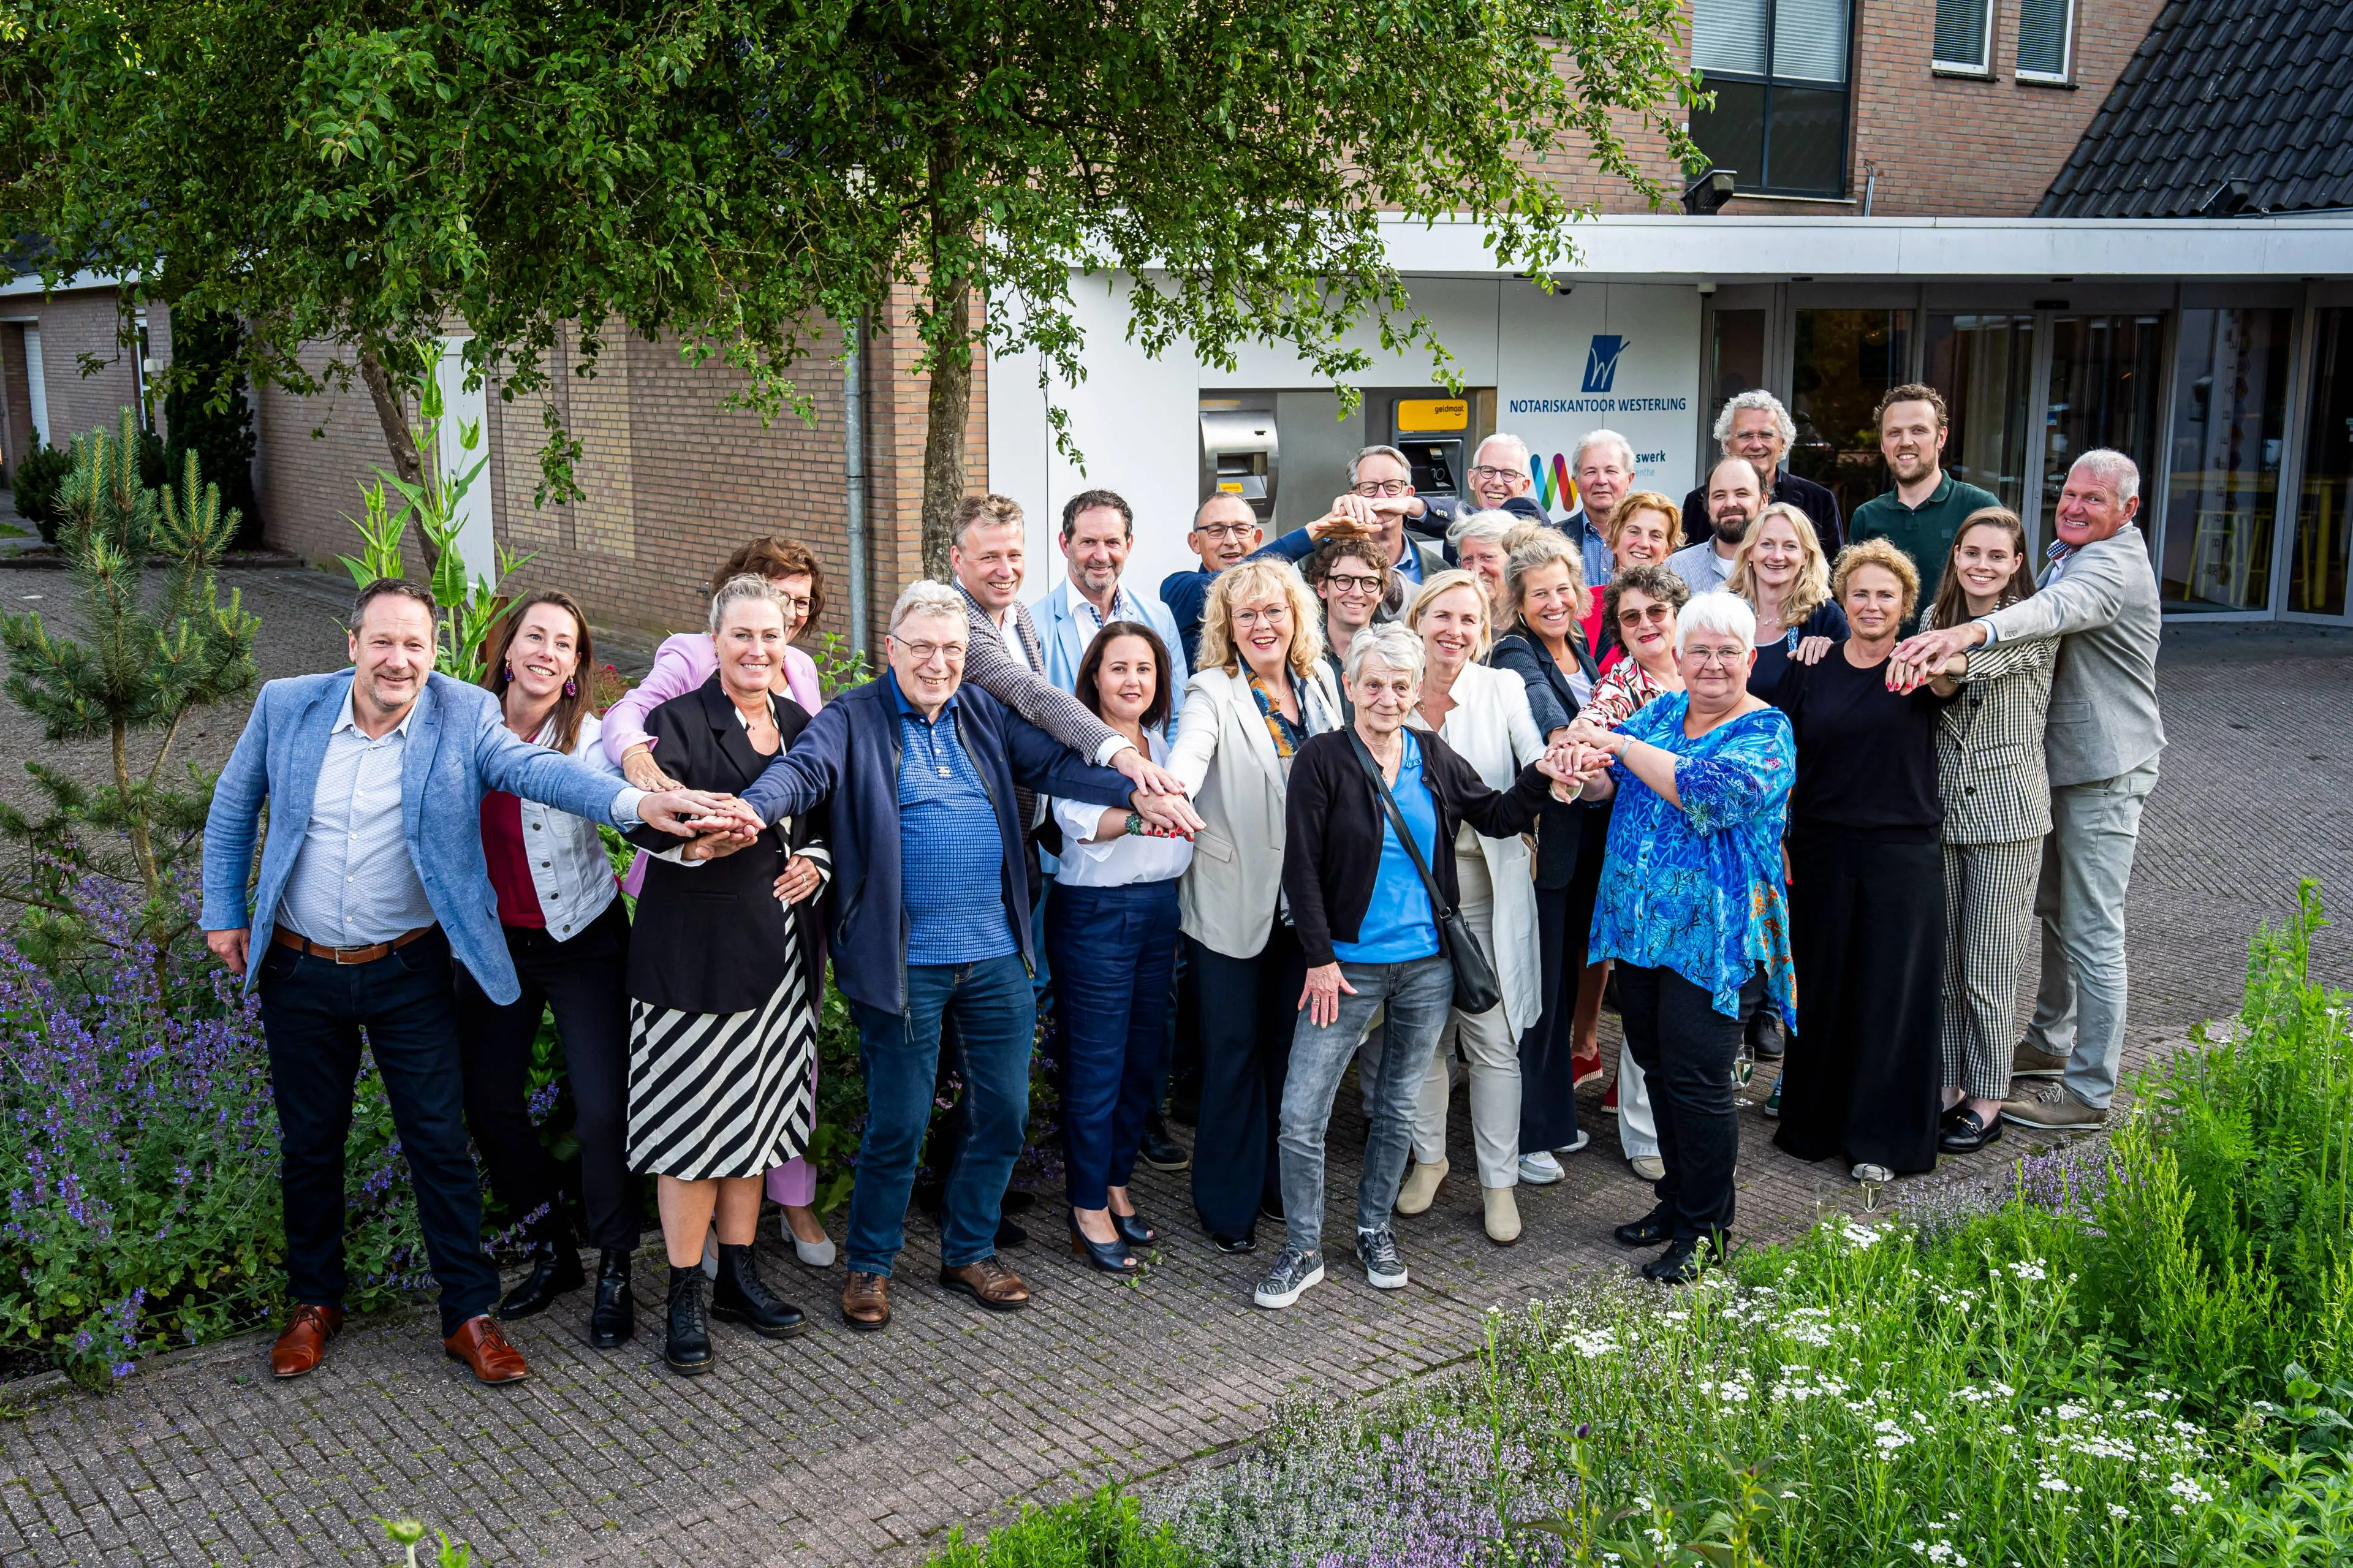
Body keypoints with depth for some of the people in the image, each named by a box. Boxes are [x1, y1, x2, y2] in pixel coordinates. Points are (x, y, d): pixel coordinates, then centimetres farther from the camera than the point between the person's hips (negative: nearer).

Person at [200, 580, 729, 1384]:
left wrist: (635, 802, -45)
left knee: (440, 1144, 2)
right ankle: (315, 1303, 34)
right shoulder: (286, 706, -5)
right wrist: (224, 911, 7)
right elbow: (234, 808, 9)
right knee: (309, 1143, 15)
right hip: (298, 971, 2)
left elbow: (535, 768, -28)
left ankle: (469, 1315, 16)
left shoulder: (464, 716, -12)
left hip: (408, 973, -2)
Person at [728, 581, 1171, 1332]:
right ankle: (869, 1265, 25)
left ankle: (969, 1252, 31)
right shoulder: (854, 719, -4)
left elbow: (1053, 763, 3)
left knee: (1004, 1109, 12)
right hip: (903, 960, -5)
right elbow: (805, 768, -20)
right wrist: (754, 807, -42)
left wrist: (1132, 789, -14)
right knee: (898, 1123, 4)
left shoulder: (985, 713, 11)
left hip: (996, 957, 5)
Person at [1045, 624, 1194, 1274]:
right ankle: (1089, 1209, 9)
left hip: (1159, 909, 7)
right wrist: (1136, 817, -47)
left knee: (1143, 1059, 12)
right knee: (1097, 1066, -2)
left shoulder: (1158, 742, 12)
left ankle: (1117, 1187, 27)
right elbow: (1077, 817, -30)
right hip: (1094, 912, -7)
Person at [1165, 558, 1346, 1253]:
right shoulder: (1213, 692, -10)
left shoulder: (1319, 685, 8)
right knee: (1233, 1051, 3)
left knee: (1292, 1041, 14)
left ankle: (1282, 1180, 29)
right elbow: (1190, 752, -30)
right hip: (1233, 900, -5)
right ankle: (1228, 1201, 16)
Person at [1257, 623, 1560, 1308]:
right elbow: (1302, 867, -9)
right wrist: (1319, 959, -12)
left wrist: (1543, 773, -2)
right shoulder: (1322, 759, -9)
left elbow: (1495, 817, 13)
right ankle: (1302, 1250, 12)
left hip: (1428, 963, 4)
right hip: (1348, 964, -3)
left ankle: (1374, 1230, 33)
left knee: (1399, 1105, 15)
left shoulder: (1434, 757, 3)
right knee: (1301, 1112, -4)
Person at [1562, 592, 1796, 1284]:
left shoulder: (1765, 732, -9)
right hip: (1642, 926, 7)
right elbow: (1610, 786, 8)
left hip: (1714, 937, -6)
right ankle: (1677, 1200, 32)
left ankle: (1705, 1228, 14)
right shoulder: (1663, 712, 11)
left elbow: (1711, 791, -26)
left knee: (1697, 1083, -1)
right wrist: (1593, 771, -16)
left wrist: (1624, 745, -20)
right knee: (1659, 1070, 16)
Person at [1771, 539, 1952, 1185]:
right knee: (1818, 983, 10)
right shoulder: (1810, 670, 5)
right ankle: (1814, 1122, 26)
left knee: (1892, 988, 1)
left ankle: (1881, 1137, 14)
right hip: (1820, 849, 2)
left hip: (1903, 851, -2)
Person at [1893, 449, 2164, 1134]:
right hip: (2063, 763, 10)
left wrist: (1972, 631, -59)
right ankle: (2051, 1041, 38)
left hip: (2105, 772, -10)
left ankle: (2090, 1093, 2)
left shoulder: (2115, 564, -20)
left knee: (2092, 932, -6)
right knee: (2053, 907, 21)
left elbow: (2060, 607, -41)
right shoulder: (2068, 553, 13)